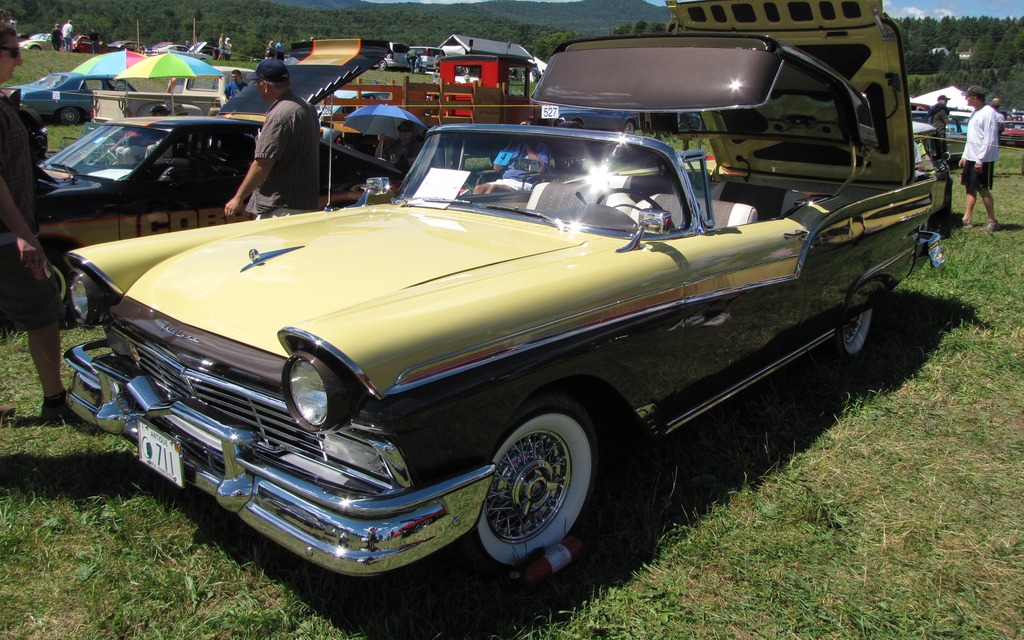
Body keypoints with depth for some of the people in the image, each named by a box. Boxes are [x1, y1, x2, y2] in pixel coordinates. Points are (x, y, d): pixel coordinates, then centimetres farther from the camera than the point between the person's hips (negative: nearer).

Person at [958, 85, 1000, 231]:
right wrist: (965, 156, 17)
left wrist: (980, 160, -22)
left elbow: (989, 140, -20)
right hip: (971, 158, 9)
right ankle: (967, 218, 15)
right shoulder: (975, 113, 13)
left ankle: (992, 221, 2)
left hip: (983, 160, -9)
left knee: (983, 189, -6)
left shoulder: (988, 113, -16)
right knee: (970, 188, 10)